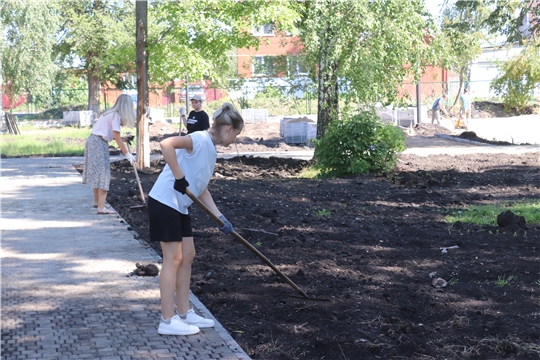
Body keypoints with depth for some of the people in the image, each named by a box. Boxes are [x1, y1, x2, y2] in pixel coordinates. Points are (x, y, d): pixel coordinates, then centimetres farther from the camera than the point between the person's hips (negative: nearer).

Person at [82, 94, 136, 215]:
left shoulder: (111, 113, 14)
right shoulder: (116, 116, -14)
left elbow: (114, 136, 10)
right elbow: (117, 138, -16)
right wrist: (127, 154, -11)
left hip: (93, 141, 9)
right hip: (99, 143, -9)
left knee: (96, 172, 17)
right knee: (103, 173, -9)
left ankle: (97, 201, 29)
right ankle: (101, 207, -11)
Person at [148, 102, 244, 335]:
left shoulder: (211, 150, 14)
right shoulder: (200, 139, -15)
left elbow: (202, 190, 15)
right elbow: (166, 144, -32)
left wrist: (220, 217, 9)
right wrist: (179, 177, -27)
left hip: (179, 207, 10)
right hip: (165, 202, -10)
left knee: (187, 255, 13)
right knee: (173, 258, -5)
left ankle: (184, 313, 22)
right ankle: (168, 321, 3)